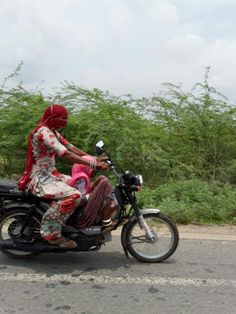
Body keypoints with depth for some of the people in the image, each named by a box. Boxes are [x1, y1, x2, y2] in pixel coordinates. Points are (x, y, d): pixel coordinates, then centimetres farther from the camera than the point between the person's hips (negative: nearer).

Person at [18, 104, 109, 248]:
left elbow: (71, 147, 8)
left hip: (51, 174, 10)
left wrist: (94, 159, -3)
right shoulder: (43, 131, -18)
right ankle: (51, 231, -17)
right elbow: (65, 154, -29)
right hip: (40, 178, -10)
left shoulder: (53, 132, 14)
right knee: (74, 195, -30)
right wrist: (93, 164, -32)